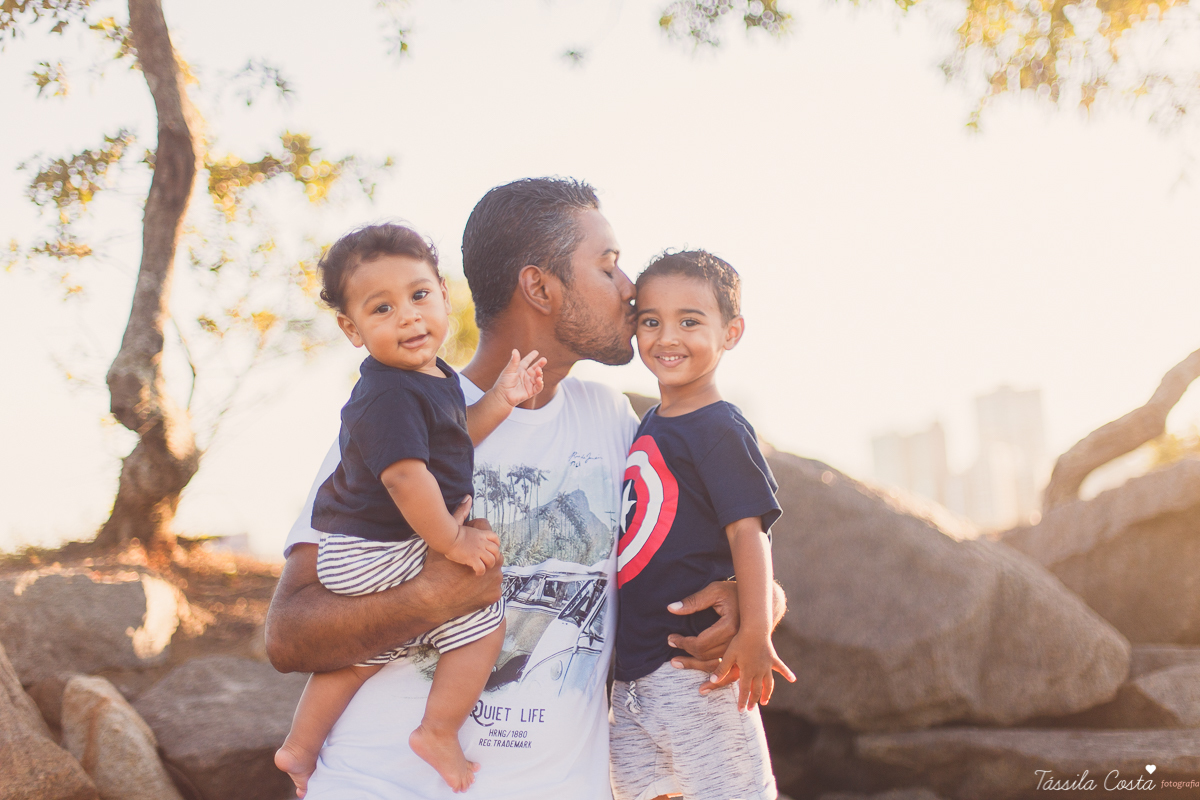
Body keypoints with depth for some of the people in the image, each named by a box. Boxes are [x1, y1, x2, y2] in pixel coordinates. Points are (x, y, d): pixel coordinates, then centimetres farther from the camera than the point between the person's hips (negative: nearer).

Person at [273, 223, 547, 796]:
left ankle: (300, 748, 40)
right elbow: (405, 475, -32)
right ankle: (439, 734, 2)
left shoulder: (432, 376, 5)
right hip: (381, 553, -11)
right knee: (482, 621, -7)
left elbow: (450, 441, 16)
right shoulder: (390, 395, -26)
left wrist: (500, 400, 4)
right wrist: (452, 541, -23)